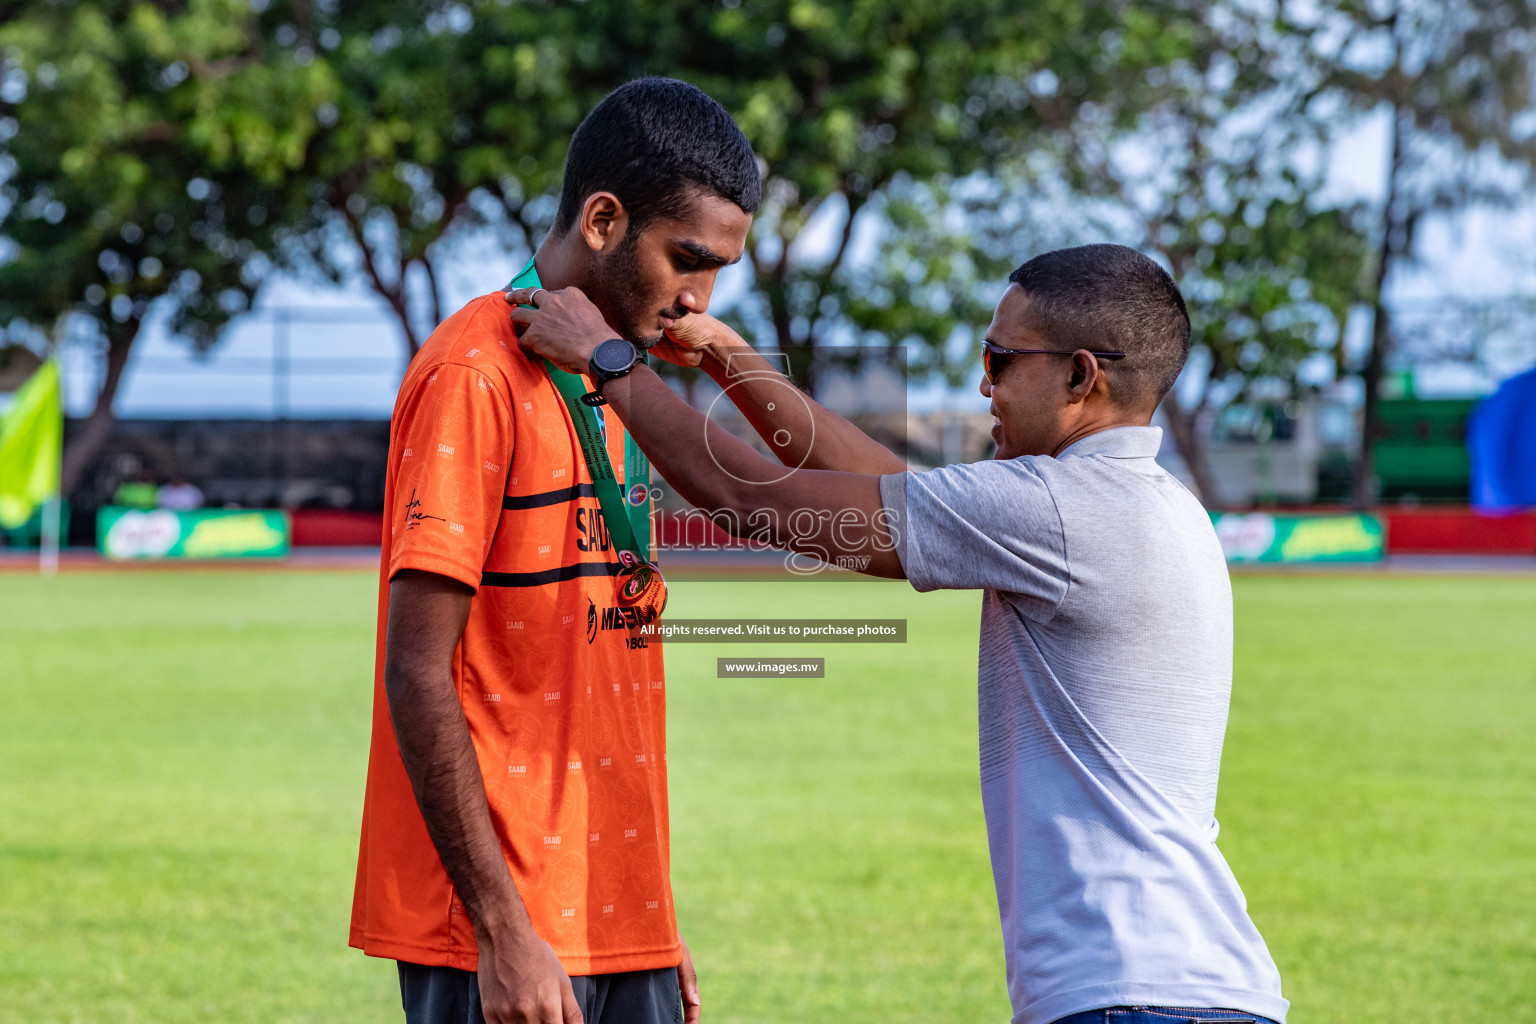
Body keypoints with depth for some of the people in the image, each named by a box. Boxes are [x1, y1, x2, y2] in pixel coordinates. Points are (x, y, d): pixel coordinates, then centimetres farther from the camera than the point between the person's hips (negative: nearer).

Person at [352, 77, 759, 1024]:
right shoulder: (476, 377, -11)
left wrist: (654, 925, 16)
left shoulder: (613, 385, 15)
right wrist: (502, 930, -18)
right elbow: (417, 677, -15)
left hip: (619, 928, 8)